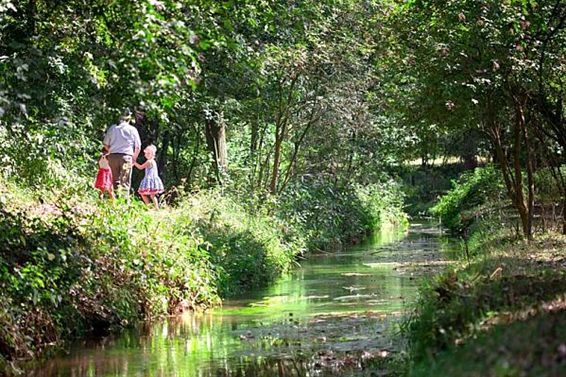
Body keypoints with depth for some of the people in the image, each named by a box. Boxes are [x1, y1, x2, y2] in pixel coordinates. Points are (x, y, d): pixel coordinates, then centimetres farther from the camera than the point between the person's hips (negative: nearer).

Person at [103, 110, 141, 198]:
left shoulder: (112, 128, 8)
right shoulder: (132, 129, 3)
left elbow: (106, 144, 12)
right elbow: (138, 147, 4)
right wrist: (134, 158, 18)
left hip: (113, 156, 2)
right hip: (126, 156, -2)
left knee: (115, 180, 8)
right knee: (125, 181, -2)